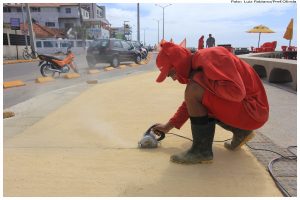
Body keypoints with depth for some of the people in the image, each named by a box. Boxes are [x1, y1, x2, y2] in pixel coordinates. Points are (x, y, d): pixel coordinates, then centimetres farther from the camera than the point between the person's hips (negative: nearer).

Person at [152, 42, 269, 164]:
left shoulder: (210, 56, -20)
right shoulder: (195, 66, 8)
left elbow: (236, 92, -31)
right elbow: (190, 103, 17)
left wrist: (202, 80, -19)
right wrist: (169, 125, 17)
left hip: (252, 109, -9)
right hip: (235, 108, 9)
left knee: (194, 90, -22)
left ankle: (201, 151, -9)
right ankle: (240, 131, 14)